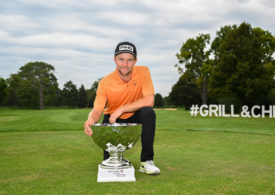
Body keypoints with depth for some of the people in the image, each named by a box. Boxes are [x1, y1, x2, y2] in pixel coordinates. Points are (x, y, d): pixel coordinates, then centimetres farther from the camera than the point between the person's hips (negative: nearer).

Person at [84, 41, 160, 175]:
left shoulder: (143, 72, -18)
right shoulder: (105, 82, -18)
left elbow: (149, 101, -27)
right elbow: (97, 110, -22)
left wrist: (121, 109, -31)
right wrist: (91, 120, -47)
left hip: (135, 118, 0)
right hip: (113, 119, 0)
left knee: (148, 113, -33)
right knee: (109, 159, -20)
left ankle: (146, 161, -23)